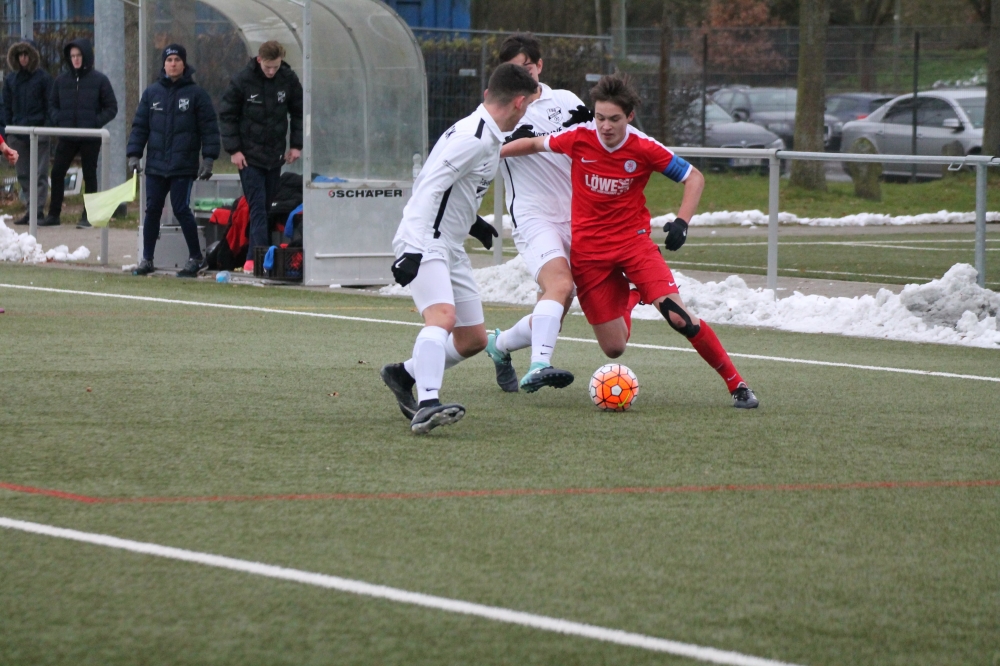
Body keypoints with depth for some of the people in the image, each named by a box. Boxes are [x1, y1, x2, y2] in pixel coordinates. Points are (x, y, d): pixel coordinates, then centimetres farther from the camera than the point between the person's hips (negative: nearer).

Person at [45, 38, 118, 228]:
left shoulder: (99, 80, -2)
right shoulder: (61, 80, 7)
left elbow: (111, 108, 0)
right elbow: (52, 104, 15)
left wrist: (96, 122, -13)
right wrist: (57, 119, -5)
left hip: (90, 138, -3)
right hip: (67, 138, 3)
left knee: (89, 175, 4)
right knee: (57, 173, 0)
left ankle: (88, 216, 10)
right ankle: (54, 214, 8)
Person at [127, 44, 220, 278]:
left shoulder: (196, 94, 0)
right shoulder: (151, 93, 9)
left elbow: (209, 128, -1)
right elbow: (139, 126, 12)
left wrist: (208, 158, -8)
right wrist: (134, 154, 3)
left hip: (183, 166, -4)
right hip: (156, 164, 4)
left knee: (181, 210, -6)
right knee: (152, 210, 5)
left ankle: (195, 257, 7)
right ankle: (147, 259, 12)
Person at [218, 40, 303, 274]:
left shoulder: (288, 80, -1)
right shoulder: (242, 81, -10)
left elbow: (298, 112, 11)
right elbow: (226, 115, -3)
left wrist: (296, 145, 3)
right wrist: (233, 149, -9)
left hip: (275, 155, 4)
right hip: (249, 156, -4)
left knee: (266, 207, 8)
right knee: (257, 206, -12)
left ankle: (253, 258, 16)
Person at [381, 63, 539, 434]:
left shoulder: (488, 138, 13)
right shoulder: (474, 137, -18)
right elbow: (429, 186, -24)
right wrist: (414, 249, -30)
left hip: (450, 249, 10)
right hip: (425, 245, -10)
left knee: (473, 340, 13)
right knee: (443, 316, -31)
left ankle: (404, 376, 29)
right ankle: (426, 406, -45)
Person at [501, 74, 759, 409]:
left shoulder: (644, 148, -12)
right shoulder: (579, 138, -9)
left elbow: (694, 177, 0)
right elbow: (534, 144, 10)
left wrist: (681, 222, -13)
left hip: (633, 240, -1)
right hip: (588, 252, 1)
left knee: (678, 316, -20)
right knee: (614, 349, 0)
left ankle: (736, 384, -5)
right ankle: (628, 299, 37)